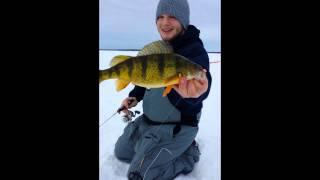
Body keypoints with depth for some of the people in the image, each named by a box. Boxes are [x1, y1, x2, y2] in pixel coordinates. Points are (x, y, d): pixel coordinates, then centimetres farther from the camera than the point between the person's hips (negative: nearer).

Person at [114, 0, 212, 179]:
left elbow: (201, 83, -43)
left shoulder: (196, 50, -22)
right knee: (121, 152, 20)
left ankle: (189, 154, 9)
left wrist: (193, 92, -66)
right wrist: (135, 96, 3)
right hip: (147, 120, 9)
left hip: (176, 127, -8)